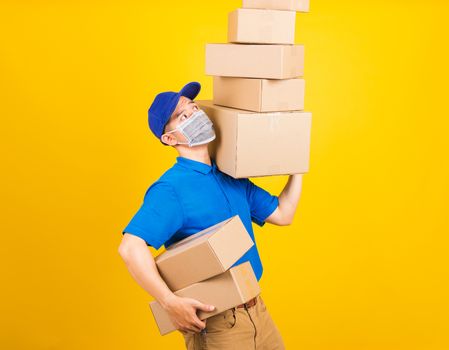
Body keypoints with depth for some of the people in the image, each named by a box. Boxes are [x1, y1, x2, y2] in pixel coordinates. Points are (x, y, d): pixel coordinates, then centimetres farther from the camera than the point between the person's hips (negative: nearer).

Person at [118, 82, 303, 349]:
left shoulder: (232, 178, 7)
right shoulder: (171, 188, -18)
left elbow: (282, 214, 12)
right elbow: (131, 247, -28)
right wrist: (171, 303, -31)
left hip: (257, 308, 7)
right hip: (212, 321, -7)